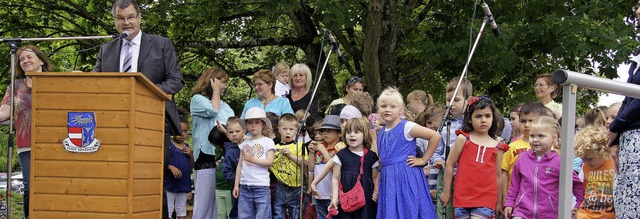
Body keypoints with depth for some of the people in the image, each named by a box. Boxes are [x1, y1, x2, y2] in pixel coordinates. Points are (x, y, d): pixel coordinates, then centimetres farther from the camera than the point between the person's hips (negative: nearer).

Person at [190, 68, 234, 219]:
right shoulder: (197, 99, 5)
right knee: (205, 197, -9)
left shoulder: (224, 104, 23)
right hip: (207, 153, -6)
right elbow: (213, 111, -11)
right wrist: (216, 91, 3)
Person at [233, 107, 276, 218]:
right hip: (244, 187, 5)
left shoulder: (268, 142, 2)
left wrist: (253, 159, -19)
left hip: (261, 187, -4)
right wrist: (236, 185, 11)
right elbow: (240, 165, 15)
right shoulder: (245, 143, 15)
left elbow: (270, 161, -8)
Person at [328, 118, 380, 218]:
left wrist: (377, 192, -2)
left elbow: (375, 177, 15)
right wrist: (334, 198, -2)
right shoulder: (341, 155, 5)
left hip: (367, 200, 1)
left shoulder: (371, 156, 7)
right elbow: (335, 178, 7)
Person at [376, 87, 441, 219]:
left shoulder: (406, 127, -7)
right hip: (388, 180, 6)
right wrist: (376, 188, 17)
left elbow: (435, 136, -12)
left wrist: (423, 160, -8)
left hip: (407, 179, -6)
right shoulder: (381, 133, 13)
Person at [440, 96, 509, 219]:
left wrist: (498, 202, 17)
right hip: (462, 197, 0)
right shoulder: (463, 139, 1)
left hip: (486, 200, 0)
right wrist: (446, 192, 4)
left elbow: (498, 176, 13)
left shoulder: (497, 147, 7)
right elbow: (450, 165, 3)